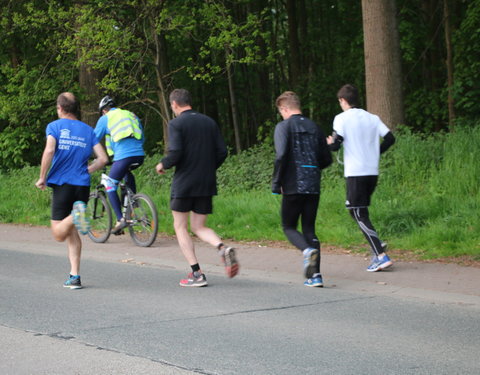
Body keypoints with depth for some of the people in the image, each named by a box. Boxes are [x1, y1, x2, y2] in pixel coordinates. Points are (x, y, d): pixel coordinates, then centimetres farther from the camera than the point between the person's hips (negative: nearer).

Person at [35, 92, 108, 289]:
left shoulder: (54, 126, 0)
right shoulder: (87, 130, 12)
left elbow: (49, 150, -18)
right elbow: (103, 158, 5)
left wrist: (42, 178, -7)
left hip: (62, 183, -4)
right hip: (82, 185, 4)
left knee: (59, 234, 1)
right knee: (72, 234, 13)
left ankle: (75, 216, -29)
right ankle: (74, 276, 5)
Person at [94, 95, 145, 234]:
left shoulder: (105, 118, 12)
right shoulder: (131, 115, 26)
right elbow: (142, 138, 32)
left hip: (123, 156, -6)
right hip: (139, 155, 6)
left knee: (110, 186, 6)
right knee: (127, 172, 37)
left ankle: (120, 219, -7)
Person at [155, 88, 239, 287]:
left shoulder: (176, 124, -8)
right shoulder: (209, 122, 9)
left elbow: (175, 153, -19)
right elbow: (222, 152, 6)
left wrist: (162, 165, 1)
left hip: (183, 183, -5)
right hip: (207, 184, 5)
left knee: (180, 227, 9)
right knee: (199, 227, 14)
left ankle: (196, 273, 0)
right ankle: (223, 248, -17)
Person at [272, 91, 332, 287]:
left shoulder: (284, 126, -4)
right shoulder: (314, 127, 13)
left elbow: (281, 155, -16)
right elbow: (327, 159, 13)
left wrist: (276, 184, -7)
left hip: (293, 186, -5)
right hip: (314, 187, 5)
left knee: (289, 227, 8)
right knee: (309, 228, 10)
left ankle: (307, 250, -23)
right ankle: (315, 274, -1)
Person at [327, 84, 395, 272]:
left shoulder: (342, 118, -6)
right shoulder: (373, 118, 10)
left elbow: (336, 145, -14)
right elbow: (390, 138, 4)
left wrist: (330, 143, 9)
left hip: (355, 173, -6)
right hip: (373, 172, 6)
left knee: (360, 215, -4)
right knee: (354, 209, 23)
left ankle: (382, 256, -14)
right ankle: (377, 244, 10)